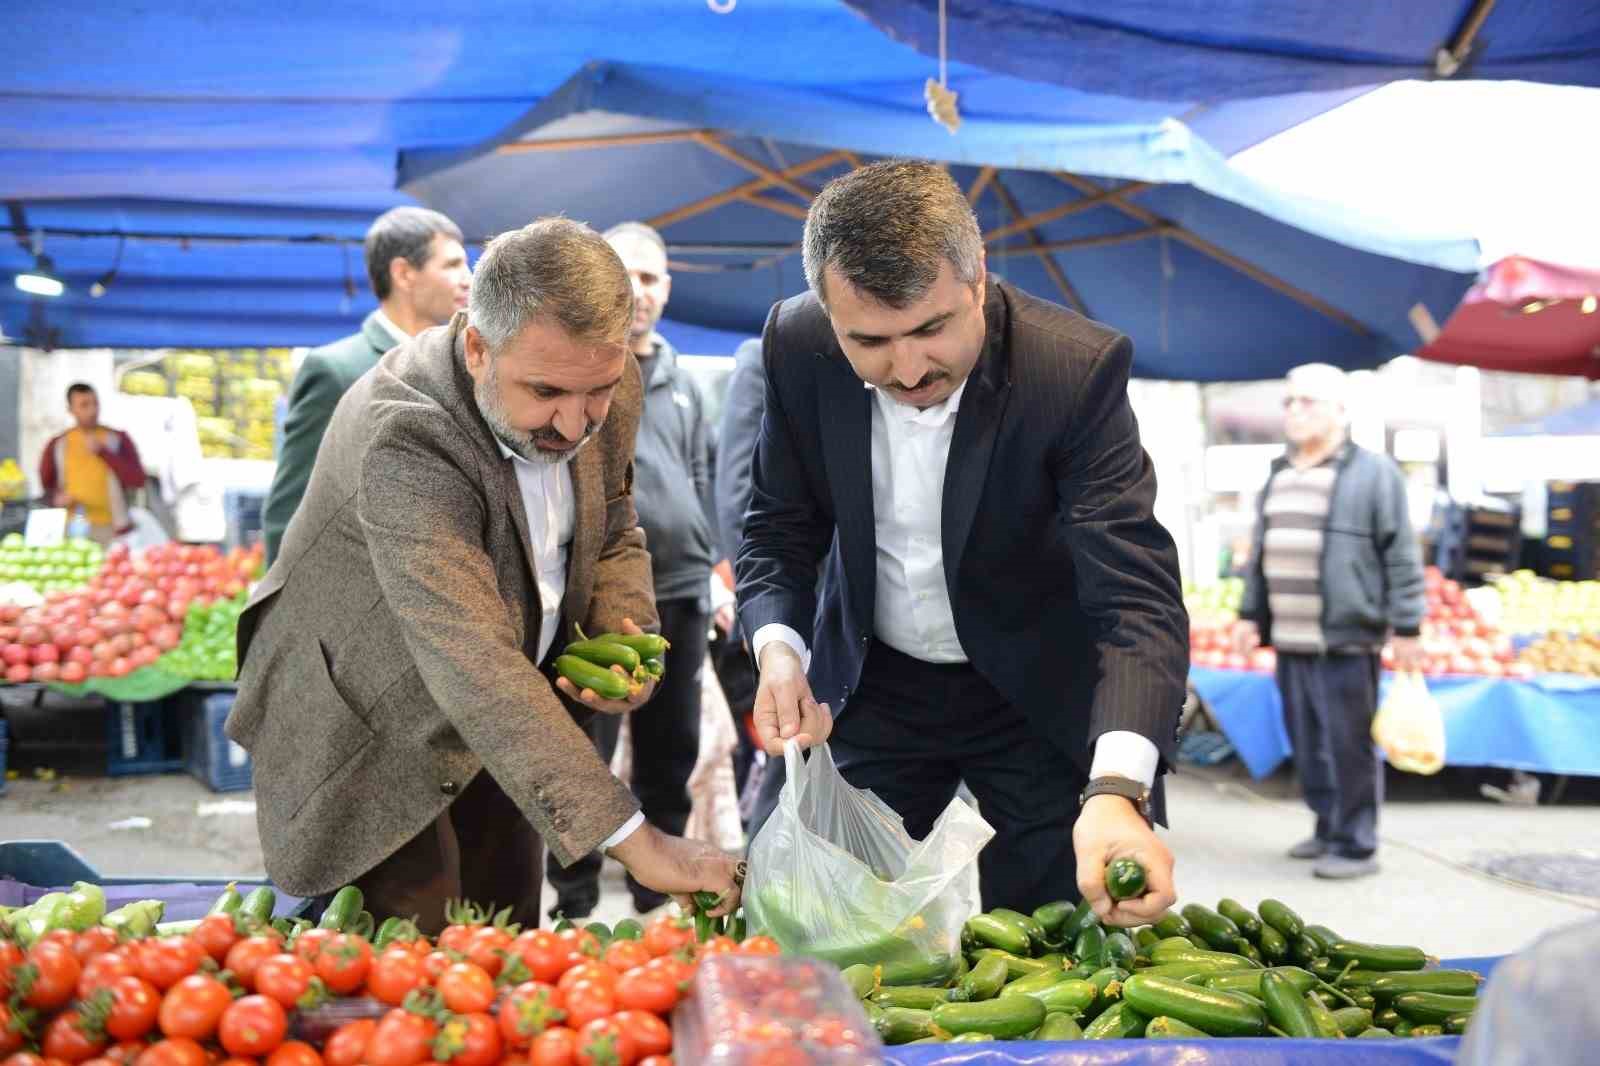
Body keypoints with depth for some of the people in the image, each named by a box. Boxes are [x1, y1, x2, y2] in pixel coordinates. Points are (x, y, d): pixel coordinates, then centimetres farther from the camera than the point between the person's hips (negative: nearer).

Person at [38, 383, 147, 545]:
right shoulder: (57, 445, 10)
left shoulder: (119, 439, 5)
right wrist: (56, 498, -4)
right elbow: (43, 487, 19)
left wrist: (103, 452, -11)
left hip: (112, 530, -1)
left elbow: (138, 480, -6)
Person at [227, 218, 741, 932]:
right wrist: (631, 839, -48)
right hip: (370, 733, -6)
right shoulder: (402, 442, -36)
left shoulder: (605, 388, -13)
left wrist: (627, 645, -15)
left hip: (498, 732, 6)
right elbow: (474, 667, -44)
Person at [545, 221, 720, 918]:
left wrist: (706, 573, 16)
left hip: (680, 598, 7)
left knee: (670, 761, 13)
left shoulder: (679, 381, 16)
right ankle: (576, 907, 11)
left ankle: (657, 902, 26)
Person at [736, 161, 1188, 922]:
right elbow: (780, 530, -2)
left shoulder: (1079, 368, -27)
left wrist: (1116, 789, -48)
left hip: (1036, 694, -2)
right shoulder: (798, 347, -16)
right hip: (869, 685, 3)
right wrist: (778, 649, -23)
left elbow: (1137, 597, -32)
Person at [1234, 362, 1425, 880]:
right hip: (1289, 641, 7)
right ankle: (1328, 829, 26)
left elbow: (1402, 558, -8)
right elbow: (1260, 552, 23)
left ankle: (1355, 846, 6)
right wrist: (1250, 614, 19)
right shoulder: (1278, 476, 16)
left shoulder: (1373, 473, -5)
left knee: (1348, 746, -2)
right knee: (1307, 745, 13)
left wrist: (1406, 628, -11)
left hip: (1346, 640, -7)